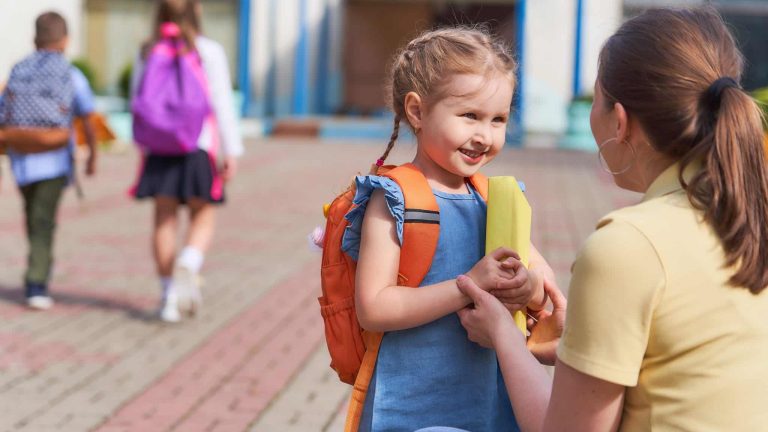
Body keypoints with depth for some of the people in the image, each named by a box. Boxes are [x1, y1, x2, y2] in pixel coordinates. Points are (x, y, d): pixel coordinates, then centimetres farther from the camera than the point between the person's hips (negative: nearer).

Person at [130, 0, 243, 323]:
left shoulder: (147, 54, 4)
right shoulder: (209, 52, -6)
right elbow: (222, 104, -7)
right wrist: (232, 151, -4)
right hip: (199, 145, -3)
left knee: (164, 220, 9)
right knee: (203, 217, 10)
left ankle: (169, 295, 11)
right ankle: (188, 267, -18)